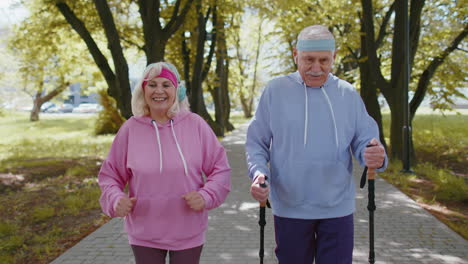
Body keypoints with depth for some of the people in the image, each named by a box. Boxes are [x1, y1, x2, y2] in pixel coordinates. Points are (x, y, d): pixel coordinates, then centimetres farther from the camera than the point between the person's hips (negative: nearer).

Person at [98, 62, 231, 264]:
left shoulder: (196, 125, -6)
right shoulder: (130, 129, -5)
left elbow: (220, 169, -1)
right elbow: (110, 175, 3)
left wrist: (206, 196, -17)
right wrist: (116, 200, -16)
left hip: (188, 234, 0)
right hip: (144, 234, 0)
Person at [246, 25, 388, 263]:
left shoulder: (348, 94, 4)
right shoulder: (275, 90, -1)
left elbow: (364, 142, 4)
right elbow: (256, 143, 2)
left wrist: (376, 156, -21)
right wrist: (258, 173, -18)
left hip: (338, 208, 1)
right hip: (289, 208, -1)